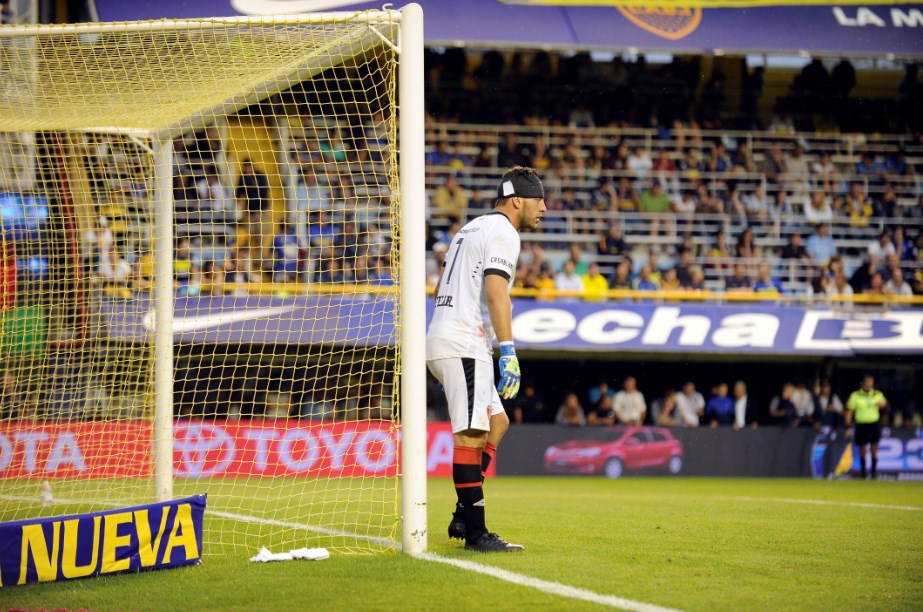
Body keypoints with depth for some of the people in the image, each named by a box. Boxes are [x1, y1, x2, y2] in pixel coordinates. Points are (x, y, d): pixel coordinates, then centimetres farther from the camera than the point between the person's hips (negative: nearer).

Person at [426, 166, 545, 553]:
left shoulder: (472, 228, 23)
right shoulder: (502, 232, -7)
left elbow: (441, 288, 28)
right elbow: (495, 291, -21)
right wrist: (508, 352, -26)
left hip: (443, 338, 11)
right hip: (464, 345, -11)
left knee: (497, 421, 17)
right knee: (471, 434, -14)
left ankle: (463, 518, 13)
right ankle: (475, 533, -18)